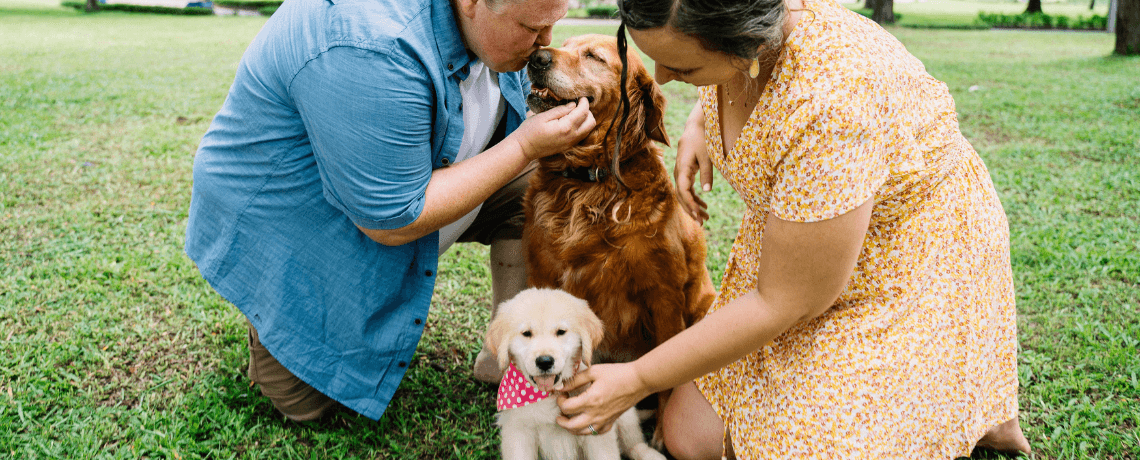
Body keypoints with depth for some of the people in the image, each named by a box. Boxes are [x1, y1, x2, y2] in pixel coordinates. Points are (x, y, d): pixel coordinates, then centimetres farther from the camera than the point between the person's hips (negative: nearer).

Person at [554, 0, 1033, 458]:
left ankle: (975, 407, 12)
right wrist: (696, 125, -7)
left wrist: (637, 380, -20)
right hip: (783, 256, 8)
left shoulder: (829, 109, -39)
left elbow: (786, 303, -28)